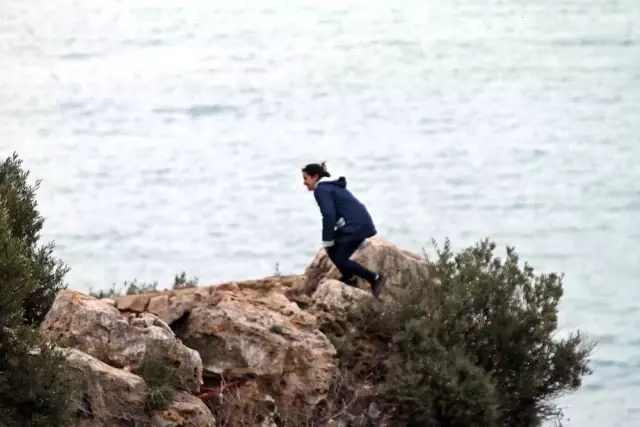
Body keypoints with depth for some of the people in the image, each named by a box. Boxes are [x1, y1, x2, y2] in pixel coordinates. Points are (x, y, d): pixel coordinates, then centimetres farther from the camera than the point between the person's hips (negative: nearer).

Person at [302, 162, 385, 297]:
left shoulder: (321, 189, -9)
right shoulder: (332, 186, 22)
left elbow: (329, 216, -16)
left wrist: (327, 241, -9)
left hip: (356, 226, -10)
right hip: (359, 224, 10)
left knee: (340, 260, -8)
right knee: (332, 250, 18)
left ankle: (375, 278, -1)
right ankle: (349, 278, 29)